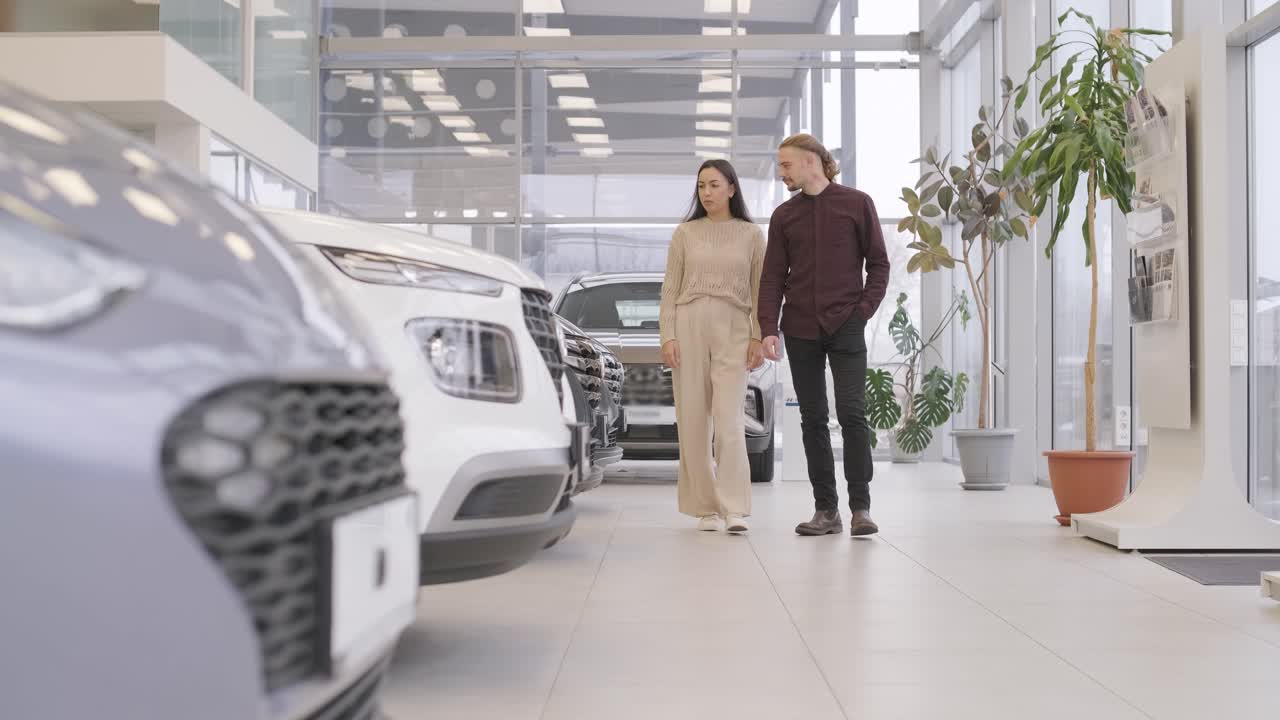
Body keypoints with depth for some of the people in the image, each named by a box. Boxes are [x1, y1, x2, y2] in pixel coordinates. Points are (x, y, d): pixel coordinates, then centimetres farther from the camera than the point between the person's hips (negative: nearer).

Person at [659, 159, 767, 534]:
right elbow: (670, 289, 7)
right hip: (689, 326, 2)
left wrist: (758, 337, -4)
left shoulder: (751, 234, 7)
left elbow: (759, 292, 6)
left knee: (728, 421, -13)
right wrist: (667, 336, -3)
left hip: (733, 331, -2)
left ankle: (735, 510, -13)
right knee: (693, 422, 0)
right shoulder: (685, 233, 8)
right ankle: (706, 508, 8)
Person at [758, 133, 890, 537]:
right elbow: (772, 277, 6)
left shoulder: (857, 204, 3)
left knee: (852, 413, -10)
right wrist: (768, 329, -4)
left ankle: (860, 508, -3)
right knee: (812, 419, 3)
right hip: (800, 330, 3)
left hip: (845, 327, -3)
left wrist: (863, 311, -7)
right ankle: (826, 510, 8)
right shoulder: (784, 216, 10)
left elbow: (878, 263, 4)